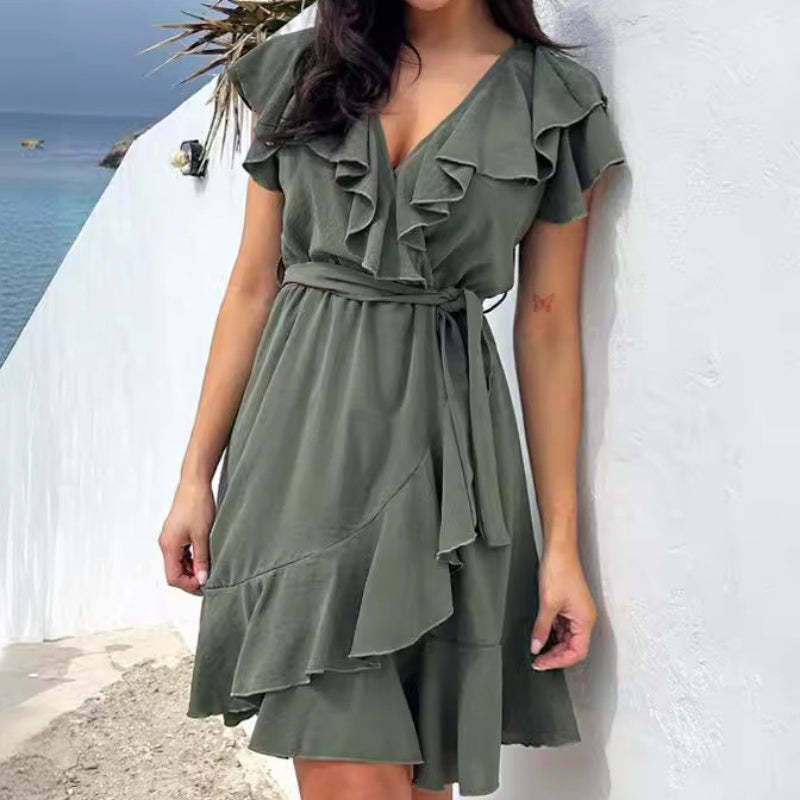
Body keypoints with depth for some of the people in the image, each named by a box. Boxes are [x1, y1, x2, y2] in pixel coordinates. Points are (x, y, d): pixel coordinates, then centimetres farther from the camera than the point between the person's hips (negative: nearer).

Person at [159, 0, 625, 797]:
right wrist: (195, 474, 4)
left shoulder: (557, 101, 4)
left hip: (443, 440, 0)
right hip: (305, 437, 1)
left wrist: (562, 541, 0)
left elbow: (548, 326, 3)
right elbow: (253, 285, 8)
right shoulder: (301, 70, 8)